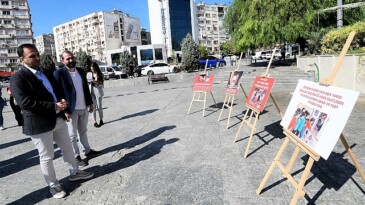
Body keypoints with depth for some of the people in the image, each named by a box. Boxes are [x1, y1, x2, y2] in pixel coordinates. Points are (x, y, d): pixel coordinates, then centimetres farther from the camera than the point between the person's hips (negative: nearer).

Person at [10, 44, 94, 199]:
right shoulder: (18, 78, -12)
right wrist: (54, 106, -25)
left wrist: (62, 101, -7)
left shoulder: (47, 72, 11)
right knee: (46, 157, 8)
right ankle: (53, 185, 26)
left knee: (67, 148, 18)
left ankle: (74, 172, 37)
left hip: (59, 119, 7)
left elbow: (58, 90, 17)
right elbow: (25, 102, -22)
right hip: (39, 123, -7)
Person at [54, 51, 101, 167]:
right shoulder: (59, 73, -11)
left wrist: (90, 103, 10)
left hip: (84, 108, 6)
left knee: (83, 131, 19)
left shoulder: (81, 71, 8)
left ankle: (88, 151, 32)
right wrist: (65, 110, -18)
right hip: (71, 110, -6)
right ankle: (76, 156, 19)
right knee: (72, 135, 7)